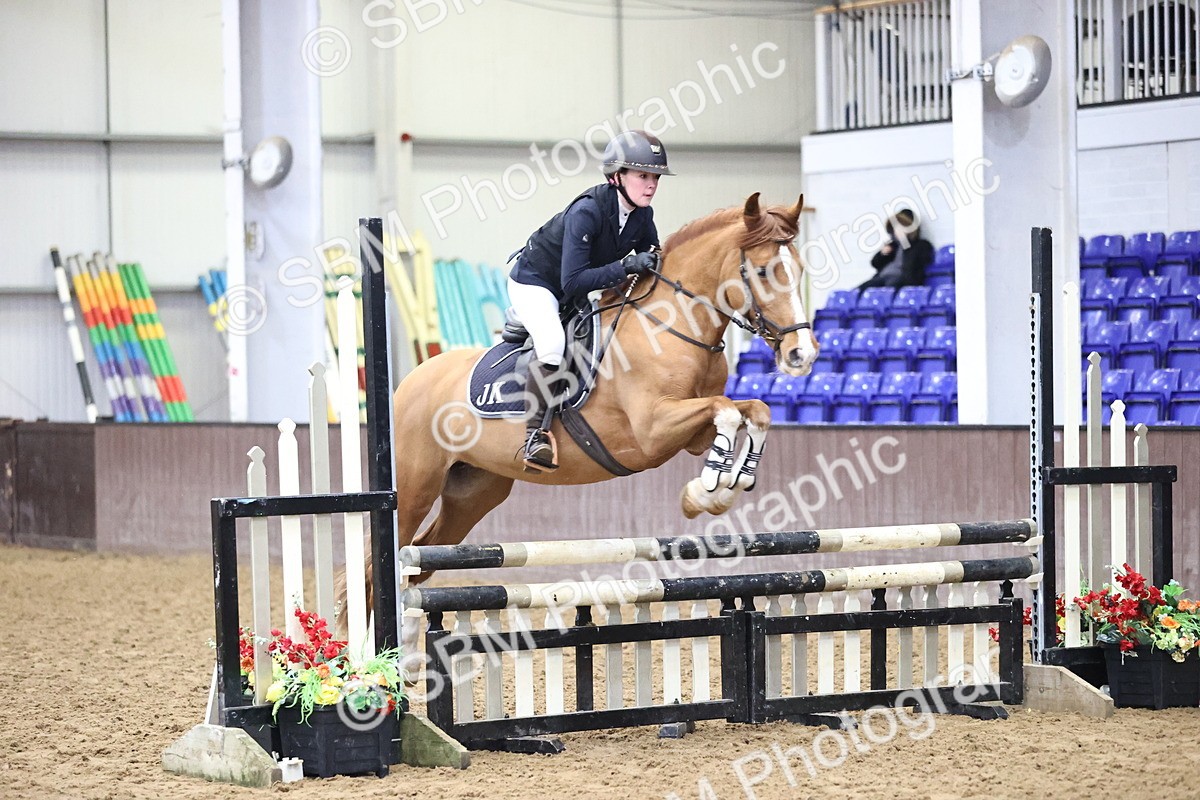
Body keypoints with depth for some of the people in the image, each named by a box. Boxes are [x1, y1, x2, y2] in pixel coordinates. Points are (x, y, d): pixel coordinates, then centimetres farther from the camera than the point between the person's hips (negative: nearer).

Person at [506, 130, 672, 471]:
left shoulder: (642, 215, -11)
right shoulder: (586, 211, -33)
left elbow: (653, 262, 5)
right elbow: (573, 282, -37)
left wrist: (653, 264, -18)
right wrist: (626, 267, -44)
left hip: (581, 292, 9)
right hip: (534, 283, -9)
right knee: (552, 341, -33)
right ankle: (535, 434, -27)